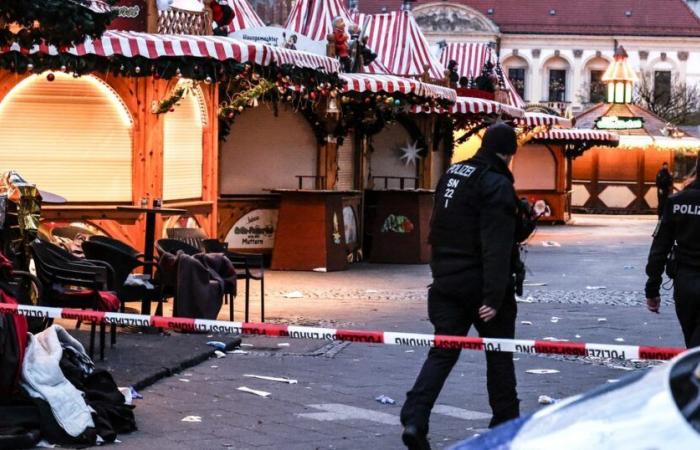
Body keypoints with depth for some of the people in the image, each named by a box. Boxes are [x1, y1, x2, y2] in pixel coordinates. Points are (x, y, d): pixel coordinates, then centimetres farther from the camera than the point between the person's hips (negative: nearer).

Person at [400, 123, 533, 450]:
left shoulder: (453, 174, 10)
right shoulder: (497, 185, -16)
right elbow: (496, 247, -23)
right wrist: (494, 297, -24)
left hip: (446, 282, 6)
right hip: (480, 285, -6)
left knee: (443, 351, 4)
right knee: (499, 353, 11)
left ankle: (414, 419, -12)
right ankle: (505, 423, 21)